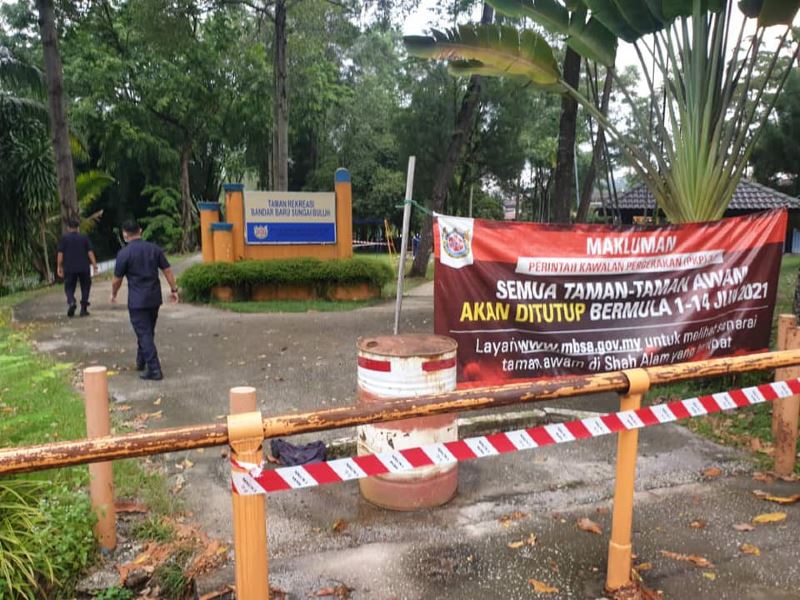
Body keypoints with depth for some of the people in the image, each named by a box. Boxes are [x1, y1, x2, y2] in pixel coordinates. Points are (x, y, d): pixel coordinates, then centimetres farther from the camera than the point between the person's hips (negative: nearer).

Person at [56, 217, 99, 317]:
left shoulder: (64, 238, 1)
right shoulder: (84, 237, 4)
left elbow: (60, 254, -4)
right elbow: (90, 252, -1)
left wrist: (59, 267, 1)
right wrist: (95, 265, -1)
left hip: (69, 268, -1)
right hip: (84, 268, 1)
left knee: (69, 287, 9)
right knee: (85, 287, 12)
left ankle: (71, 302, -19)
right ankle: (83, 309, 9)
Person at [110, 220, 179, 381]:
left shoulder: (124, 253, -10)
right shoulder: (154, 249, 3)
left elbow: (117, 279, -2)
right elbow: (167, 270, 3)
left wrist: (113, 294, 15)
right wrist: (174, 289, 10)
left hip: (137, 301, -5)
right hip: (154, 298, 5)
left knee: (144, 334, -4)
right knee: (148, 331, 20)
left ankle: (154, 370, -9)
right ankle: (141, 362, 35)